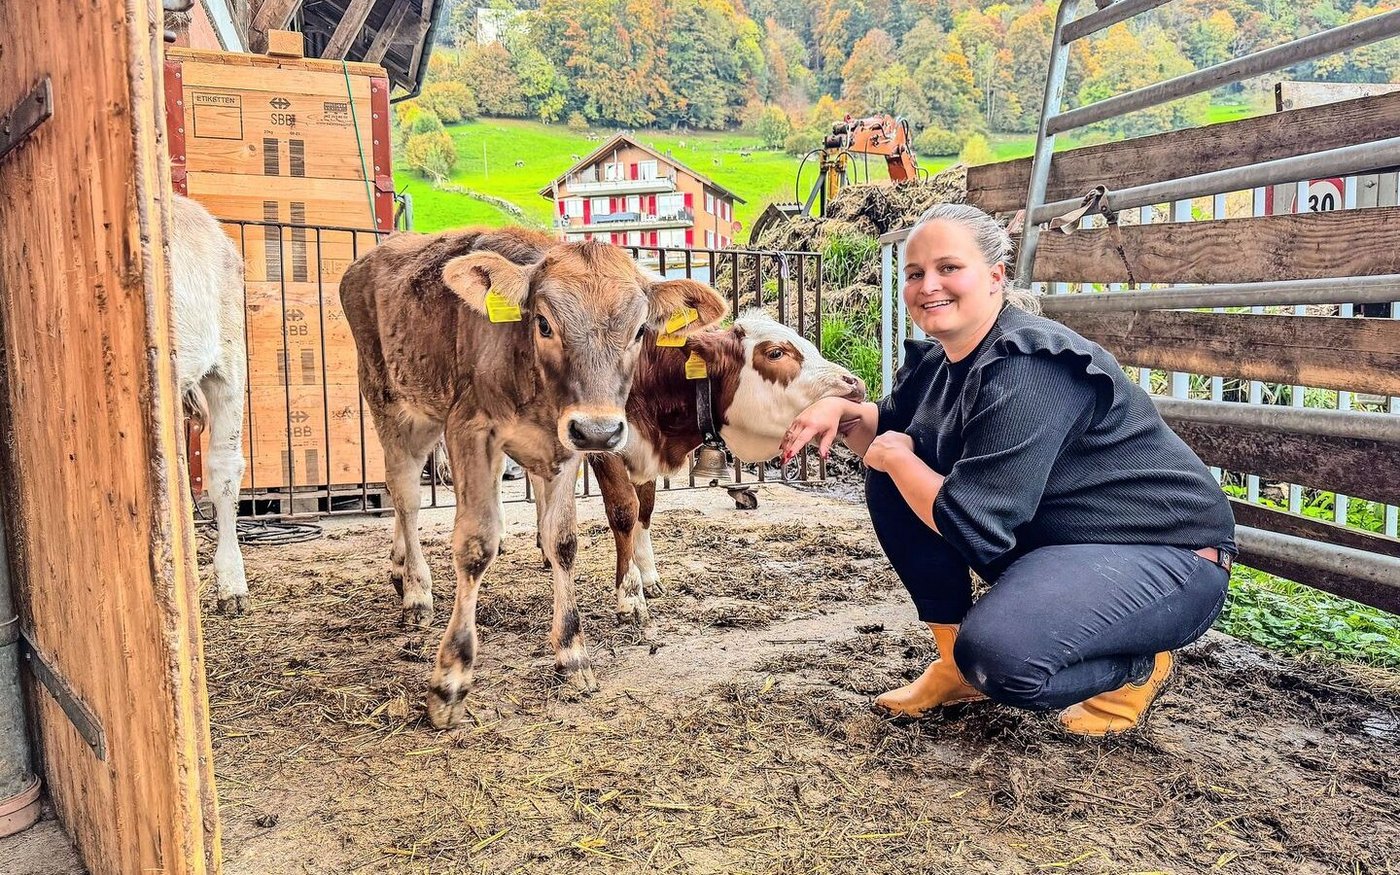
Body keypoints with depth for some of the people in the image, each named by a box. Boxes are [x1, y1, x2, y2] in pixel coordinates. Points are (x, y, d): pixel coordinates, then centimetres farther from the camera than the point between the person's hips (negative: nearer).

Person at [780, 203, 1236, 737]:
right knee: (893, 483, -2)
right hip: (1049, 541, 9)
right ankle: (958, 663, 10)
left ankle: (1136, 667, 1)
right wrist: (840, 411, -4)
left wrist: (898, 457, -14)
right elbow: (890, 434, 18)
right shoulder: (936, 359, 1)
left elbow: (975, 525, -30)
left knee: (997, 653, -33)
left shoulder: (1028, 369, -27)